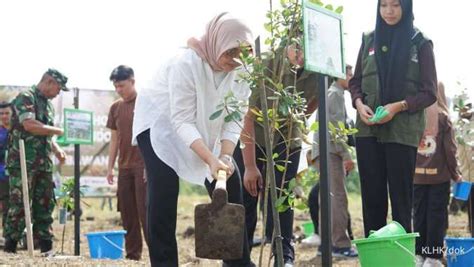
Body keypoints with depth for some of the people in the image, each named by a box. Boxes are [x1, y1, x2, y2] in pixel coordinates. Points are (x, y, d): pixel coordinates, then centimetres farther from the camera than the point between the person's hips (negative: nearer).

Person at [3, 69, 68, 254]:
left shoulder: (48, 104, 19)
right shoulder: (25, 97, -8)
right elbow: (30, 125, -22)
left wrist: (57, 150, 10)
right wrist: (57, 130, -13)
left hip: (44, 163, 8)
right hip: (23, 163, -8)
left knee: (45, 205, 8)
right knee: (19, 205, -6)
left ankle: (46, 247, 14)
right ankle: (9, 247, -1)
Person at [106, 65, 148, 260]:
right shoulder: (115, 107, 12)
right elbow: (114, 139, 15)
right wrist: (110, 167, 10)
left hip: (144, 165, -5)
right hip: (124, 167, 6)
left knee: (145, 212, -9)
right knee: (127, 213, 6)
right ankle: (132, 255, 12)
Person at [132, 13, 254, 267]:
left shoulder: (241, 70, -18)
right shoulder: (187, 63, -35)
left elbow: (234, 119, -15)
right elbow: (182, 121, -36)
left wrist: (225, 156, -31)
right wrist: (211, 159, -45)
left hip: (204, 126, 6)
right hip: (159, 120, -6)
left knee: (230, 183, -1)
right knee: (164, 188, -22)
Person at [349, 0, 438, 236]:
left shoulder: (421, 44, 1)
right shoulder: (369, 40, 11)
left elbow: (429, 92, -1)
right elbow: (355, 82, 15)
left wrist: (398, 106, -16)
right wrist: (359, 103, -6)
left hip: (402, 131, -3)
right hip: (368, 129, 3)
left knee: (401, 197, -1)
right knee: (371, 195, 4)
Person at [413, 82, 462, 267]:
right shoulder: (443, 117, -7)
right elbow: (450, 149, -7)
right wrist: (456, 174, 5)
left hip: (417, 176, 3)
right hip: (439, 175, -3)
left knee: (419, 215, 11)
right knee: (437, 216, 3)